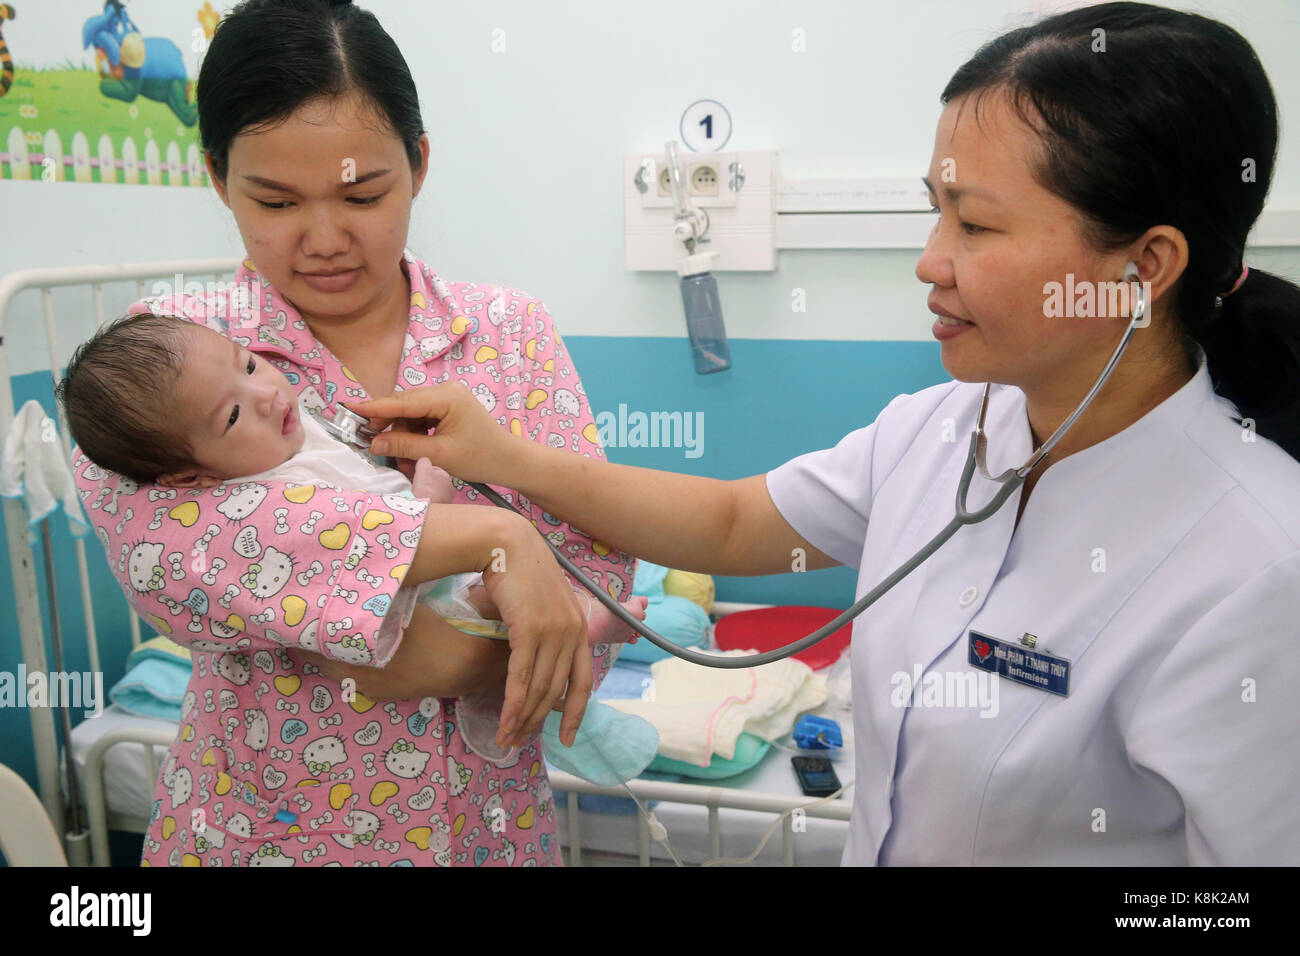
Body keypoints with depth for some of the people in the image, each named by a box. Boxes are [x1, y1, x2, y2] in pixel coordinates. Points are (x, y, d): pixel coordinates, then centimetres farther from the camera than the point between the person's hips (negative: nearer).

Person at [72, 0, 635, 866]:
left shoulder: (512, 333, -5)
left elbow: (596, 576, -11)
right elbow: (160, 543, -30)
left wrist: (453, 655, -28)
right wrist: (489, 538, -32)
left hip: (490, 821, 2)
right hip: (258, 826, -1)